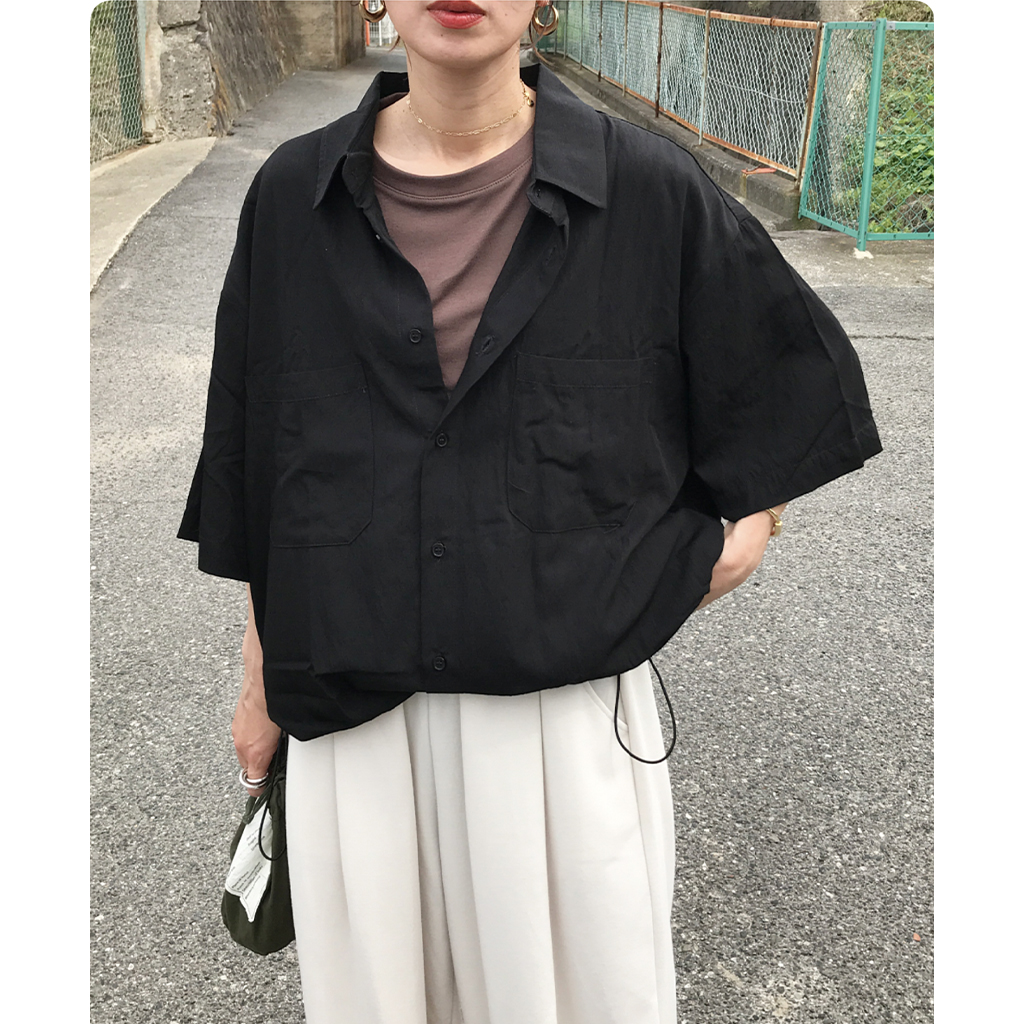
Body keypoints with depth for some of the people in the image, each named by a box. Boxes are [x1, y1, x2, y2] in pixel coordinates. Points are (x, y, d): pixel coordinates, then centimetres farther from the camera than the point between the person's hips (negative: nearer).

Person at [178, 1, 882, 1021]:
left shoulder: (646, 188, -4)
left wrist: (747, 520, 3)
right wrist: (261, 680, 11)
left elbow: (797, 369, 12)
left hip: (573, 699, -1)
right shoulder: (295, 195, 1)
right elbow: (261, 477, 7)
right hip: (355, 715, 2)